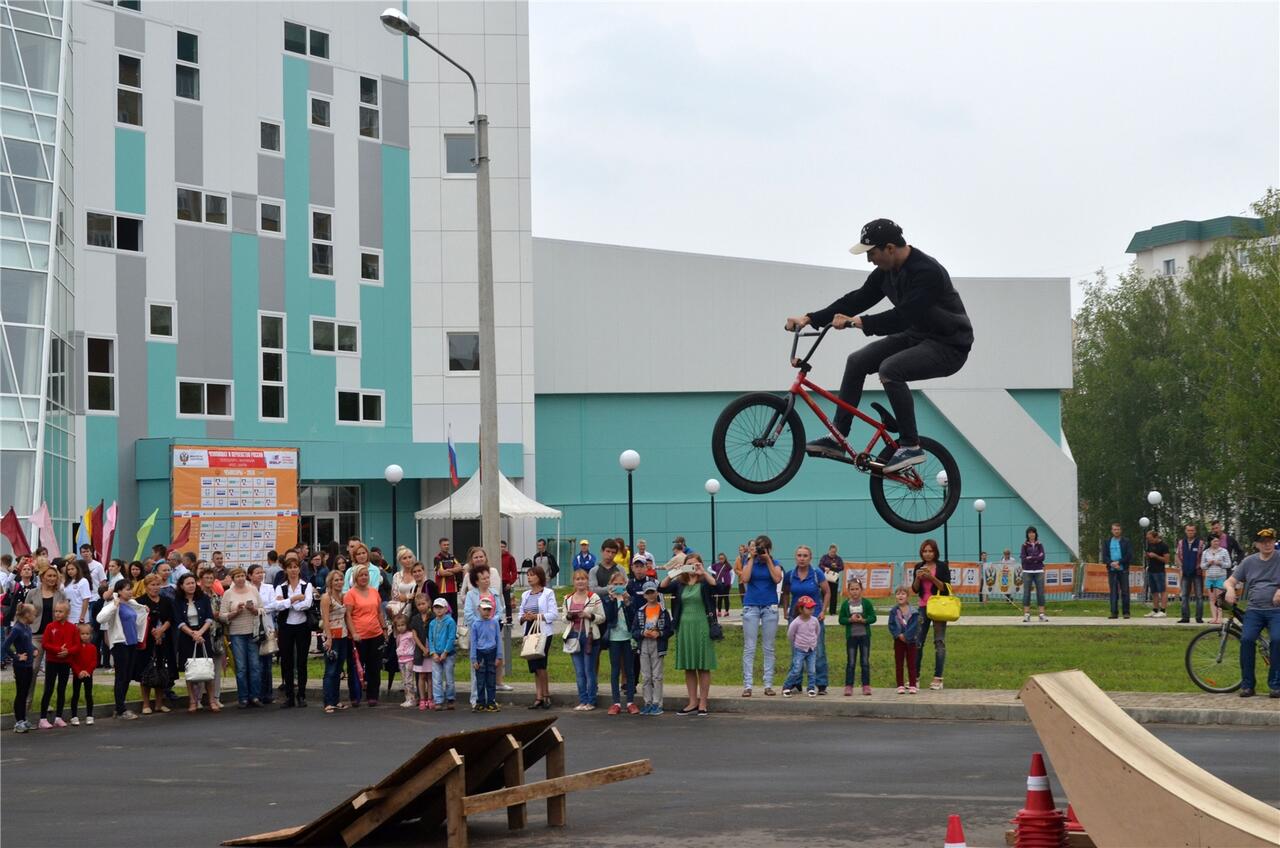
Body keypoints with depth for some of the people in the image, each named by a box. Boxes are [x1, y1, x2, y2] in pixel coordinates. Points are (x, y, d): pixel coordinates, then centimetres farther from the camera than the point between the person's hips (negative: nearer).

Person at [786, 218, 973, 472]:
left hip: (948, 346, -9)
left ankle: (910, 446, -19)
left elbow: (903, 317, -33)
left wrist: (858, 322, -38)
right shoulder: (887, 270, 1)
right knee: (857, 361, 0)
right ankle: (836, 440, 5)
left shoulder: (926, 272, -26)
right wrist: (810, 319, -4)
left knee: (890, 369, -31)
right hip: (916, 336, 9)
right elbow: (857, 300, 3)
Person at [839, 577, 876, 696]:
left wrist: (863, 620, -18)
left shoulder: (866, 603, -2)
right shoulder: (845, 604, 0)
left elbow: (873, 618, -3)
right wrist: (850, 620, -17)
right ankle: (848, 686, 4)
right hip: (851, 636, 0)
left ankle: (866, 686, 11)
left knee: (865, 661, 5)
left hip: (864, 635, 0)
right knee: (851, 662, 2)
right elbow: (841, 619, 0)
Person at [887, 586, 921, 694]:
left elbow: (914, 626, -11)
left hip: (911, 640, -2)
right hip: (899, 640, 2)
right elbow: (891, 625, -4)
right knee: (898, 664, 5)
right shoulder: (894, 612, 0)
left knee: (911, 664, 3)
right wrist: (899, 635, -17)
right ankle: (900, 686, 10)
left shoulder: (913, 612, -5)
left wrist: (906, 636, -18)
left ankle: (913, 685, 7)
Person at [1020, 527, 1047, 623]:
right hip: (1027, 572, -1)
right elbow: (1023, 558, -6)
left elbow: (1042, 557, -4)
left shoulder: (1039, 545, 8)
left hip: (1039, 572, 1)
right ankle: (1026, 614, 0)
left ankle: (1042, 614, -1)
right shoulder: (1024, 546, 5)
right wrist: (1036, 558, -8)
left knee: (1040, 592, -3)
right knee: (1026, 592, -3)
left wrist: (1031, 558, -9)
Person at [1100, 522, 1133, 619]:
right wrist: (1111, 563, -14)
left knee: (1125, 591, -2)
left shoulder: (1126, 542, 5)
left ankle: (1126, 612, 1)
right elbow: (1104, 556, 4)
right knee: (1113, 592, 1)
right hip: (1111, 570, 2)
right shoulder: (1106, 542, 11)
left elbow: (1129, 556, -3)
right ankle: (1114, 612, 3)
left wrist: (1118, 562, -13)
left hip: (1123, 570, -2)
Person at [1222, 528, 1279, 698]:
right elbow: (1230, 581, 14)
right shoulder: (1249, 562, 12)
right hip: (1255, 609, 2)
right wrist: (1230, 589, -11)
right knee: (1246, 639, -23)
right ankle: (1247, 685, -13)